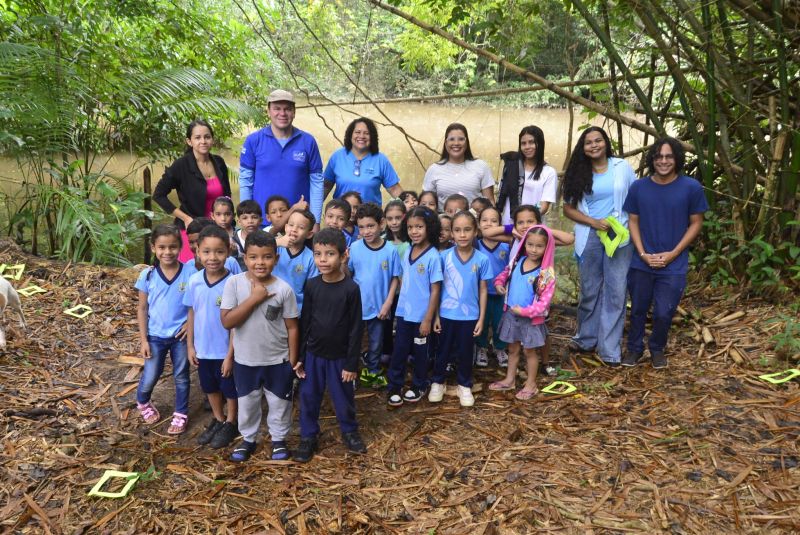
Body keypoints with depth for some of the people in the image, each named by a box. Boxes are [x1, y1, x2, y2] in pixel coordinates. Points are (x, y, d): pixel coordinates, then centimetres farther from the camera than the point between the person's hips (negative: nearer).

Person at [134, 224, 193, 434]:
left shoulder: (189, 274, -13)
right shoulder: (148, 275, -10)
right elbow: (142, 309, -2)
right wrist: (143, 340, -3)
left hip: (181, 336, 0)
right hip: (156, 336, 1)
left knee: (181, 377, 14)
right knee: (149, 377, 10)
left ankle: (181, 415, 33)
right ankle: (143, 404, 42)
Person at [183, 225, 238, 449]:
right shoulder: (194, 281, -10)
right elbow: (192, 315, 2)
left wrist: (230, 355, -14)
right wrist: (190, 346, 4)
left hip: (225, 351, -4)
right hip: (203, 349, 5)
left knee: (230, 389, 16)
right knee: (210, 387, 24)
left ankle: (231, 423, 38)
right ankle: (218, 420, 46)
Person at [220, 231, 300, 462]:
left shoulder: (283, 289, -14)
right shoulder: (234, 283, -13)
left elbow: (292, 327, -6)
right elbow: (227, 321, -19)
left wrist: (292, 361, -3)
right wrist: (253, 298, -25)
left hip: (278, 360, -1)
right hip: (245, 360, 1)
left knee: (279, 402, 17)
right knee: (247, 403, 20)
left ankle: (279, 438, 40)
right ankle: (248, 438, 43)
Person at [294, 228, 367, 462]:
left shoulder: (351, 288, -14)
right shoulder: (311, 286, -5)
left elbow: (356, 329, -10)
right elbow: (304, 323, 2)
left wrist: (352, 363, -10)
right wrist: (300, 356, 1)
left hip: (340, 356, -2)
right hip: (313, 354, 2)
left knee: (343, 398, 13)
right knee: (309, 397, 12)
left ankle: (349, 432, 37)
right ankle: (308, 437, 31)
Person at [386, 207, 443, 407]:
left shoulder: (433, 256, -16)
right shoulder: (407, 252, 1)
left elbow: (435, 290, -15)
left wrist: (428, 319, -15)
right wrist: (401, 303, 9)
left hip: (421, 315, -4)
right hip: (404, 313, 4)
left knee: (419, 352, 12)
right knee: (399, 350, 10)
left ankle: (419, 386, 31)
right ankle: (394, 386, 23)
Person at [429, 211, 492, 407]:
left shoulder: (482, 259, -8)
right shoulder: (444, 256, -9)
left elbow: (483, 290, -1)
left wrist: (481, 318, -1)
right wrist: (435, 315, -2)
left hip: (469, 316, 0)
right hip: (446, 314, 0)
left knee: (465, 352, 15)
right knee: (443, 351, 15)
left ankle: (465, 386, 33)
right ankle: (437, 382, 34)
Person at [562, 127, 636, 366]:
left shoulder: (622, 167, 1)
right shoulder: (579, 173, 4)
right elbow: (569, 208, 2)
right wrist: (593, 222, -11)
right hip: (589, 238, 1)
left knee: (615, 292, 0)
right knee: (589, 290, 12)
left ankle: (610, 349, 9)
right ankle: (586, 339, 29)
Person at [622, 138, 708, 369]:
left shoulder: (691, 188, -8)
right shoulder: (638, 187, -3)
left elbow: (696, 224, -2)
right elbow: (633, 221, 3)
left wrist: (673, 253, -10)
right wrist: (643, 253, -8)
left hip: (674, 265, -1)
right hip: (641, 263, 2)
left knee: (664, 313, 4)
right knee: (638, 309, 13)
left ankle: (657, 349, 31)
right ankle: (634, 348, 33)